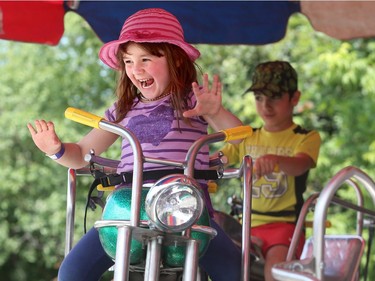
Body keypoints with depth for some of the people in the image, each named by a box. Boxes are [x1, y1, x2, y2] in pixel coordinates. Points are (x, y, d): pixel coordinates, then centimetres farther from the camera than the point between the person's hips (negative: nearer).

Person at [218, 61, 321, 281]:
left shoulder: (307, 138, 2)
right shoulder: (246, 138, 18)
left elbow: (299, 165, -20)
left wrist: (274, 160, -43)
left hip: (284, 223, -5)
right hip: (247, 223, 5)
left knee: (276, 262, -32)